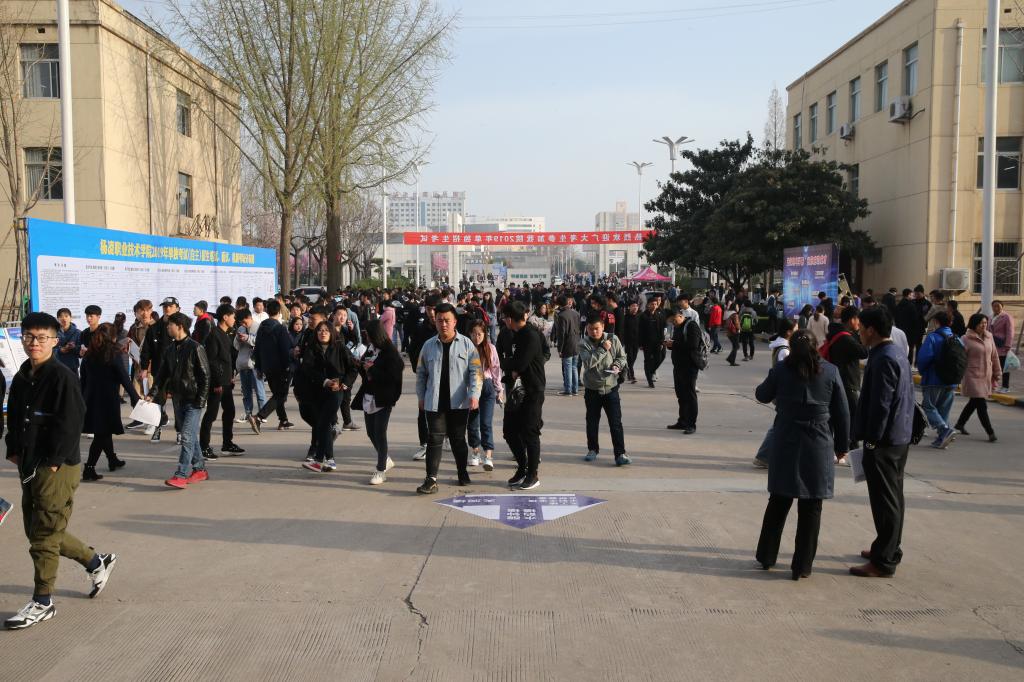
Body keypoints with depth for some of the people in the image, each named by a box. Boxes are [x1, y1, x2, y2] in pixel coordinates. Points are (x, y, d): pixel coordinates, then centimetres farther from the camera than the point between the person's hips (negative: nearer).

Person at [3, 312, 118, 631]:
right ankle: (97, 562, 33)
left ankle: (42, 602, 11)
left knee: (44, 535, -2)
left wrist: (54, 461, -17)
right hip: (29, 466, 9)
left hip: (57, 468, -9)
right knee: (36, 530, 16)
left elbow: (70, 422, -18)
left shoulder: (62, 376, -15)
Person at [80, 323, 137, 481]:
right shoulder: (113, 354, -10)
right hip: (108, 399, -6)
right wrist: (135, 397, -7)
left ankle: (113, 460, 35)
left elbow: (83, 379, 11)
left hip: (91, 399, 6)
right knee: (102, 434, -2)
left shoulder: (88, 355, 6)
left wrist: (83, 398, 19)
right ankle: (89, 468, -7)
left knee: (103, 432, 19)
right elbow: (124, 378, -12)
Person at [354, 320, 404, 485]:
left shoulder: (390, 352, -14)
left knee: (380, 433, -5)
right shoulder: (371, 349, 9)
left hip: (383, 399, -8)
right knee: (371, 432, 14)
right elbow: (364, 372, 17)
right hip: (368, 397, 8)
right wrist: (362, 366, -5)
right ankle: (386, 461, 34)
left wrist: (372, 369, -16)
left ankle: (381, 470, 6)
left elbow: (393, 375, -21)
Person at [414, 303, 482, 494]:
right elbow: (421, 373, 13)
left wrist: (474, 394, -14)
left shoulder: (466, 344, 0)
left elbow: (475, 371, -4)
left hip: (459, 402, -1)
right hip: (434, 403, 1)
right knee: (434, 439, -3)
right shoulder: (428, 346, 6)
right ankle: (431, 479, -3)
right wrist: (421, 396, 11)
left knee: (458, 439, 11)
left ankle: (463, 473, 28)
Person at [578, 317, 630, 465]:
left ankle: (620, 453, 0)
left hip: (611, 387, 0)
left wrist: (617, 366, -13)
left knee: (616, 422, -3)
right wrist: (603, 349, -22)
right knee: (592, 421, 13)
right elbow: (588, 362, -23)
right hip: (592, 388, 1)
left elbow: (622, 356, 7)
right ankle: (593, 449, 31)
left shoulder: (613, 339, -4)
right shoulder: (584, 344, -8)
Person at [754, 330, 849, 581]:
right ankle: (802, 566, 11)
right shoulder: (830, 372, -4)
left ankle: (766, 557, 23)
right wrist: (841, 446, 10)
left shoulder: (781, 370, -4)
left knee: (778, 503, 15)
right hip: (818, 448, -1)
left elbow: (762, 395, 12)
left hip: (785, 446, 1)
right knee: (811, 508, 7)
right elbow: (842, 413, 1)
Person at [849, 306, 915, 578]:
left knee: (885, 501, -3)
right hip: (900, 437, 10)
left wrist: (871, 440, -16)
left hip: (884, 441, -10)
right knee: (893, 497, 19)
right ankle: (890, 549, 31)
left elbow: (881, 404, -22)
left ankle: (884, 562, 4)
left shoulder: (883, 360, -20)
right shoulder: (898, 354, 11)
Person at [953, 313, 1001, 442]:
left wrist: (997, 373, 15)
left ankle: (960, 424, 32)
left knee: (974, 402, 16)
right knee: (981, 404, -7)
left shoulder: (989, 337, 8)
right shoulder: (966, 339, -11)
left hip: (986, 376, 7)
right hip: (973, 376, -7)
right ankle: (990, 432, -2)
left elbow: (994, 356, 15)